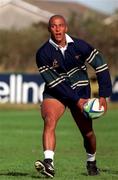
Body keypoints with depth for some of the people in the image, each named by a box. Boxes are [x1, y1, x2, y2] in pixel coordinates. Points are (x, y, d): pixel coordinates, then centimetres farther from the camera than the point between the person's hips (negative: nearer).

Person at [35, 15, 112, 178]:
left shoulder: (80, 46, -10)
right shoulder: (43, 53, -15)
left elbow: (101, 66, -4)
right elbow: (54, 82, -17)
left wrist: (103, 96, -9)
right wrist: (77, 100, -21)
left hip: (80, 91, 2)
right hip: (55, 92, -2)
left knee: (88, 133, 1)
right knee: (49, 120, -29)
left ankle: (91, 162, 32)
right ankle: (49, 164, -40)